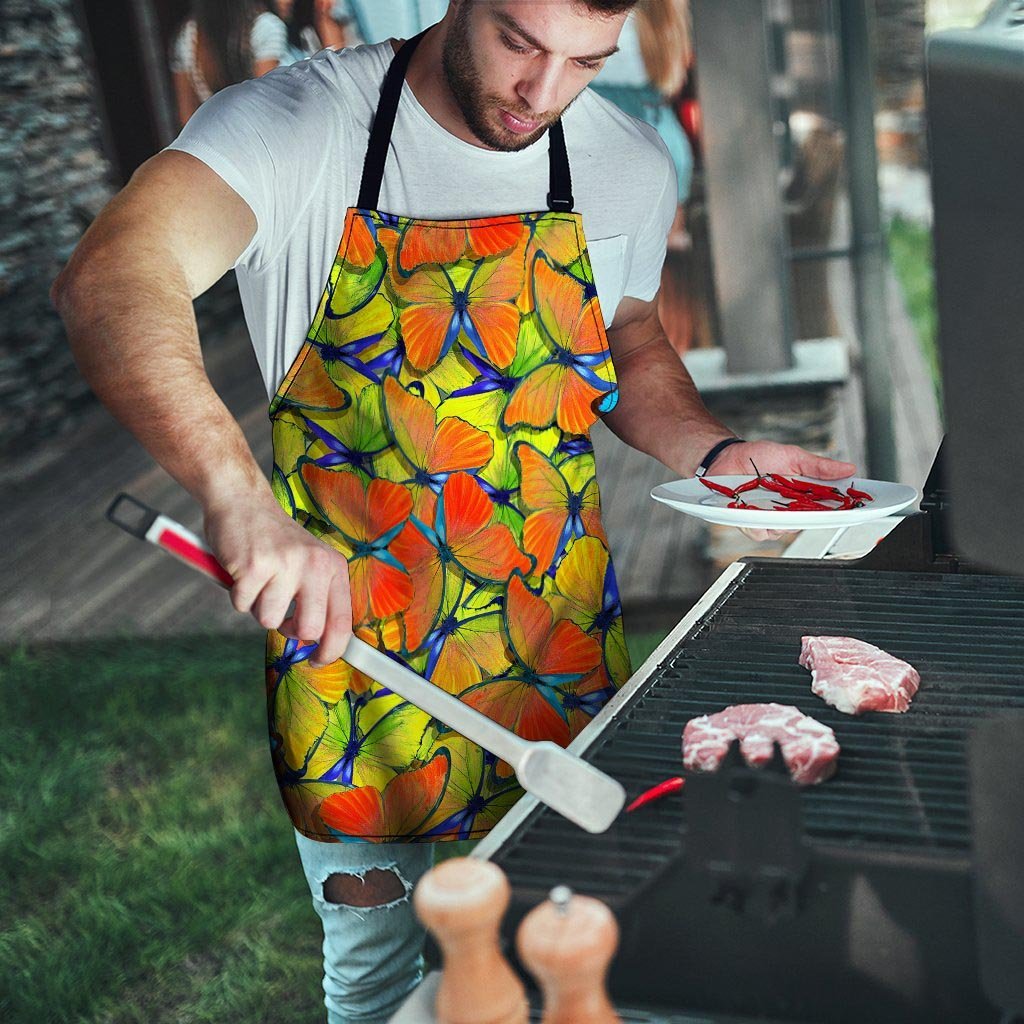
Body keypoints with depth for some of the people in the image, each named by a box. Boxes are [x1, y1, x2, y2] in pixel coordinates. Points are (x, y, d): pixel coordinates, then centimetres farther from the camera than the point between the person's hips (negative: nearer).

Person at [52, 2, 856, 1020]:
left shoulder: (630, 165, -2)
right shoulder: (297, 125, -17)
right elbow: (109, 280, -34)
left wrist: (716, 452, -4)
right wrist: (239, 496, -50)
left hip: (563, 658, 4)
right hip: (350, 639, -3)